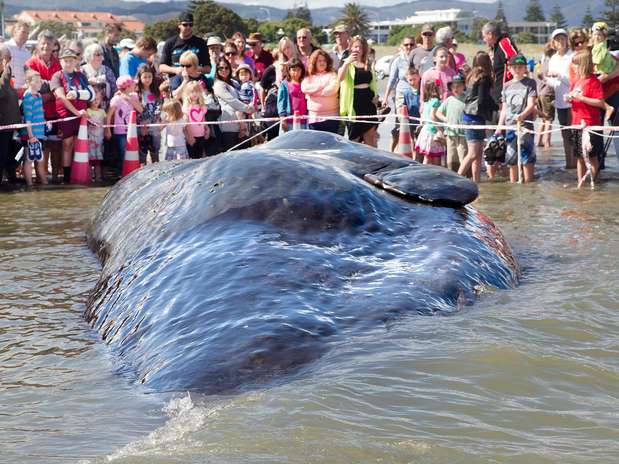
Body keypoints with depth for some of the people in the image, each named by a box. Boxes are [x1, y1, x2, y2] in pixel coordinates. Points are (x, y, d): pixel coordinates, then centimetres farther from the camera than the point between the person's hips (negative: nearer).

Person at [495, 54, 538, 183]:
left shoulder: (530, 83, 1)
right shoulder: (507, 86, 15)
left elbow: (531, 104, -8)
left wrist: (522, 115, -27)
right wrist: (499, 127, 14)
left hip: (525, 125, -5)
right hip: (509, 125, 5)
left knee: (526, 158, -9)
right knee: (511, 159, 9)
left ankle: (528, 184, -4)